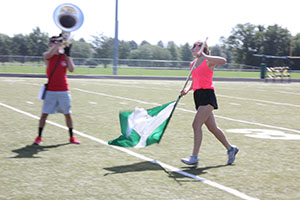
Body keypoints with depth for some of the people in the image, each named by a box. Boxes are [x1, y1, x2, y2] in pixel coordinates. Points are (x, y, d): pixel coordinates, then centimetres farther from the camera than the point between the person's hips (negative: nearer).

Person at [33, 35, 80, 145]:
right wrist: (58, 41, -29)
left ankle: (72, 137, 15)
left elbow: (71, 69, -7)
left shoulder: (65, 56, 7)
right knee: (44, 113, -2)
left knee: (67, 114, 6)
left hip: (64, 90, 2)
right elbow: (50, 54, -24)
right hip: (50, 90, -2)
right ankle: (39, 137, 6)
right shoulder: (47, 55, 1)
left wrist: (68, 54, -11)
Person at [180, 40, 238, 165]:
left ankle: (194, 157, -15)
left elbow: (223, 61, -24)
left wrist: (204, 56, -23)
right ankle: (230, 149, 25)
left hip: (207, 95, -8)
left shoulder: (208, 61, -4)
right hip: (198, 96, 8)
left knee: (196, 124, -15)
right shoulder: (193, 63, 18)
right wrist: (187, 89, 6)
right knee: (212, 127, 11)